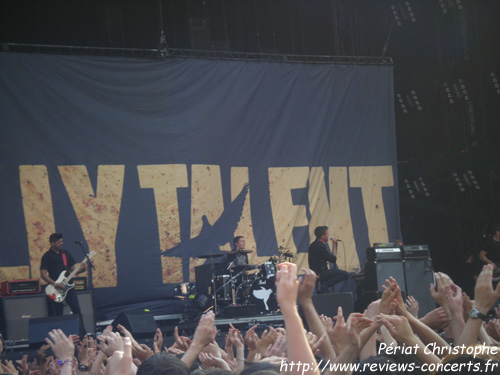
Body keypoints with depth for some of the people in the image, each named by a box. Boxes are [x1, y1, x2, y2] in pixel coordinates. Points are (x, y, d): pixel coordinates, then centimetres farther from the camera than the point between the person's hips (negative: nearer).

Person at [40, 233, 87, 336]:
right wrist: (55, 284, -19)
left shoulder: (65, 253, 14)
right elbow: (43, 274, -8)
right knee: (57, 315, -1)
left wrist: (82, 268, -5)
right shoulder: (47, 256, -2)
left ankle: (82, 335, 1)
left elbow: (73, 268, 17)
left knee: (77, 309, -3)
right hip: (55, 289, -4)